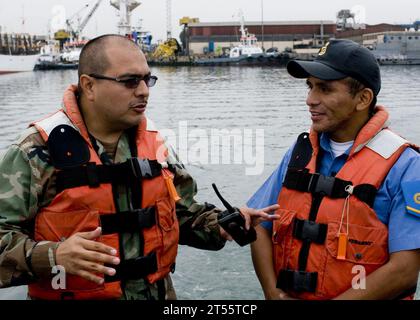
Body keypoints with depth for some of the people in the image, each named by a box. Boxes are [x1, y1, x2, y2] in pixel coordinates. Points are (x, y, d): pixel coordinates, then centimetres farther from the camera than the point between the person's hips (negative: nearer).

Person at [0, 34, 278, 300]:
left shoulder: (153, 141, 3)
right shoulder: (39, 151, -13)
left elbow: (182, 211, 13)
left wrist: (219, 225, -5)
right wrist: (52, 256, -30)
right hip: (76, 292, -4)